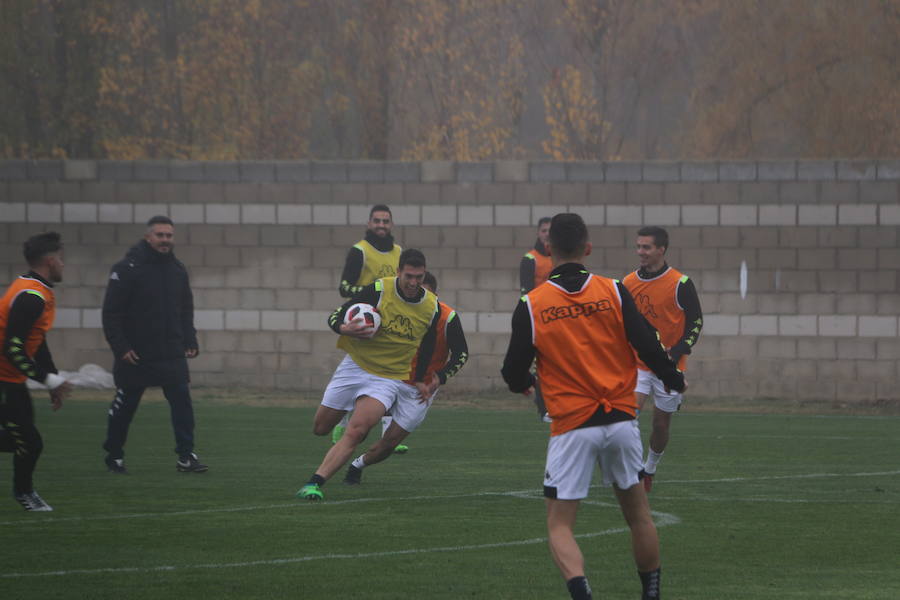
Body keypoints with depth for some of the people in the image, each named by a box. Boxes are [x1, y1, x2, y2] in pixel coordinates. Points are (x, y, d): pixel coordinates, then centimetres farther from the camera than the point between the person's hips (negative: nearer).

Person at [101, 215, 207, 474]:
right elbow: (111, 313, -10)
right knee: (124, 406, 6)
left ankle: (186, 456, -5)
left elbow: (186, 309, 19)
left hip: (172, 354, 4)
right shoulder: (127, 269, -9)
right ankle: (114, 455, 21)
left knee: (182, 401, -7)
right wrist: (120, 347, -16)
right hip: (135, 355, -4)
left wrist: (189, 341, 7)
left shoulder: (177, 269, 9)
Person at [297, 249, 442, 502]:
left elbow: (427, 347, 13)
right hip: (355, 365, 1)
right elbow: (335, 316, -10)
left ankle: (315, 483, -26)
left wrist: (420, 380, 14)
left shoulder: (432, 307, -5)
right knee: (321, 428, 10)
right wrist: (345, 329, -31)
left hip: (390, 378, -1)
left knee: (354, 433, -23)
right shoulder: (379, 290, -15)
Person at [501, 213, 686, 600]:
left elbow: (514, 375, -1)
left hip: (572, 426, -2)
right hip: (621, 420, 2)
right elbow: (648, 346, -5)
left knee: (559, 525, 1)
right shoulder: (613, 292, -3)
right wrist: (675, 380, 15)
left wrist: (523, 382, 24)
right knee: (638, 514, 19)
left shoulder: (531, 305, -5)